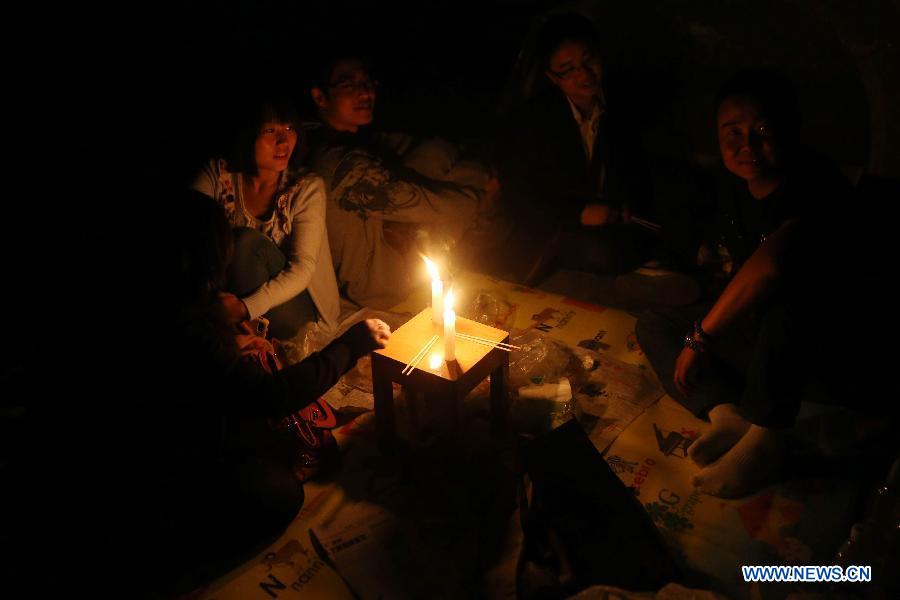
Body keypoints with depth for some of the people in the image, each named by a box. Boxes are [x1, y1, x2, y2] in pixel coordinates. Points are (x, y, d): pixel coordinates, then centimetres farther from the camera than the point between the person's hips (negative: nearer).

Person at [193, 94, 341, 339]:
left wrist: (245, 308, -29)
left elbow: (302, 267, -15)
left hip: (290, 311, -1)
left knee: (247, 240, -25)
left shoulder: (307, 188, -7)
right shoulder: (218, 175, -2)